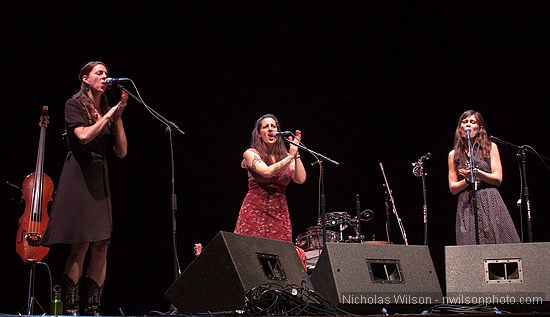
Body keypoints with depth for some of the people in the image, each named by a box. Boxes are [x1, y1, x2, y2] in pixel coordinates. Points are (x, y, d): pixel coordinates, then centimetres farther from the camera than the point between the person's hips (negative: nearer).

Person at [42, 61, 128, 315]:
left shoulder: (108, 110, 17)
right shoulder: (75, 104, 2)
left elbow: (121, 151, 9)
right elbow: (84, 136, -17)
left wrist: (117, 117, 2)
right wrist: (109, 115, -6)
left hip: (100, 179, 6)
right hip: (79, 175, -6)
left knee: (101, 246, -2)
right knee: (81, 245, -12)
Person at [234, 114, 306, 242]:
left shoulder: (285, 156, 11)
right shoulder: (251, 153, 0)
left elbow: (300, 179, -2)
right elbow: (267, 172, -17)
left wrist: (296, 154, -6)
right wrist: (291, 156, -11)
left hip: (280, 213, 3)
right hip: (256, 211, -3)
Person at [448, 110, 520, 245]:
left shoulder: (490, 147, 9)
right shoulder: (454, 155, 12)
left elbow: (498, 179, 2)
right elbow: (453, 188, 10)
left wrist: (477, 173, -12)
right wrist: (468, 179, -7)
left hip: (490, 203, -1)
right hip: (467, 206, 1)